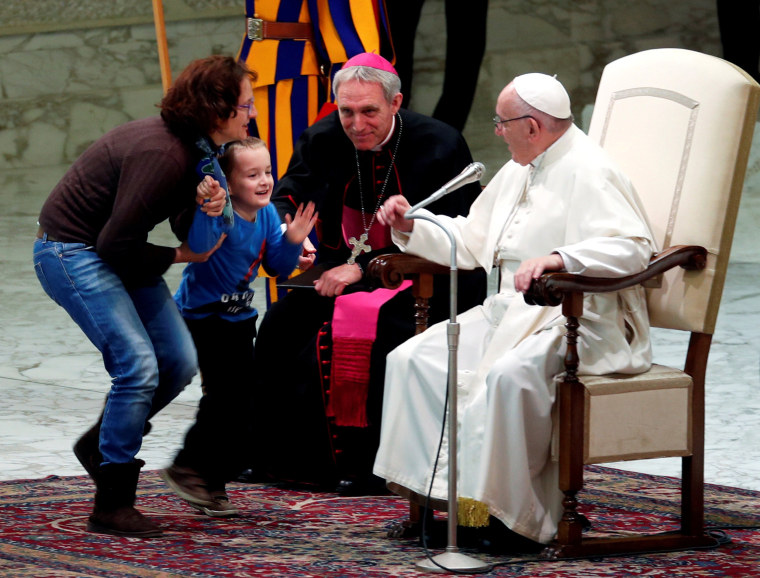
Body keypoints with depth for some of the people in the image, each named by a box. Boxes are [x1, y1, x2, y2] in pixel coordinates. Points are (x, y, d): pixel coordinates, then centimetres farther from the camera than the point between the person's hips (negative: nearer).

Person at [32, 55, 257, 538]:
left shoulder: (197, 150, 0)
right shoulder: (161, 154, -29)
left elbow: (186, 228, 4)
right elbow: (116, 244, -27)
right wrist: (176, 257, -10)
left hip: (115, 253, 9)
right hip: (72, 252, -9)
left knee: (180, 363, 3)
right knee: (138, 366, -18)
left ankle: (101, 444, 25)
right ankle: (112, 507, -9)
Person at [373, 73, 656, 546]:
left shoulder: (588, 173, -12)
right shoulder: (517, 173, 19)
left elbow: (635, 247, -26)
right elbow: (469, 241, 29)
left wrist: (558, 258, -39)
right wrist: (411, 227, 14)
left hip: (579, 322, -10)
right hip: (511, 311, 10)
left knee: (508, 374, -37)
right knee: (413, 359, -6)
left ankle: (512, 510, -28)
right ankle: (434, 483, -9)